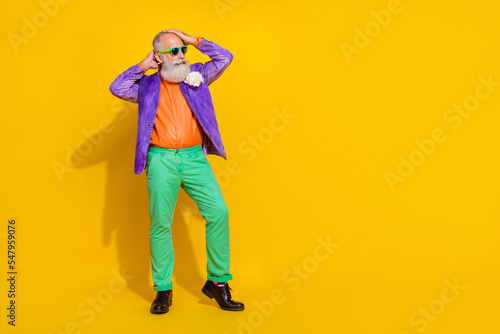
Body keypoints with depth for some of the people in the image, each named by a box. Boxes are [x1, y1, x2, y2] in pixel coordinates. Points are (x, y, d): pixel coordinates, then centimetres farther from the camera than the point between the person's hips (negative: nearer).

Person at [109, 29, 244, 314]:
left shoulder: (196, 76, 14)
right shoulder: (147, 85, 12)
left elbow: (225, 57, 9)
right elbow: (117, 89, 0)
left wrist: (194, 40, 9)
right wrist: (143, 66, 5)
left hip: (194, 157, 1)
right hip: (161, 160, -1)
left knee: (218, 213, -10)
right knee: (160, 224, 1)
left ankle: (218, 281, 5)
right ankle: (163, 290, 14)